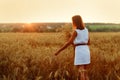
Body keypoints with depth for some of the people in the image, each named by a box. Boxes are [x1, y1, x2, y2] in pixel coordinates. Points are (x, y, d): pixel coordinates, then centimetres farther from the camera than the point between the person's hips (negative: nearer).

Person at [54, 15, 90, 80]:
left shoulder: (75, 31, -9)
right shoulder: (86, 30, 11)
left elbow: (68, 43, -16)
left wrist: (58, 51, -11)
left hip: (80, 52, -7)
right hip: (86, 51, 7)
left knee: (81, 73, -3)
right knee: (84, 71, 16)